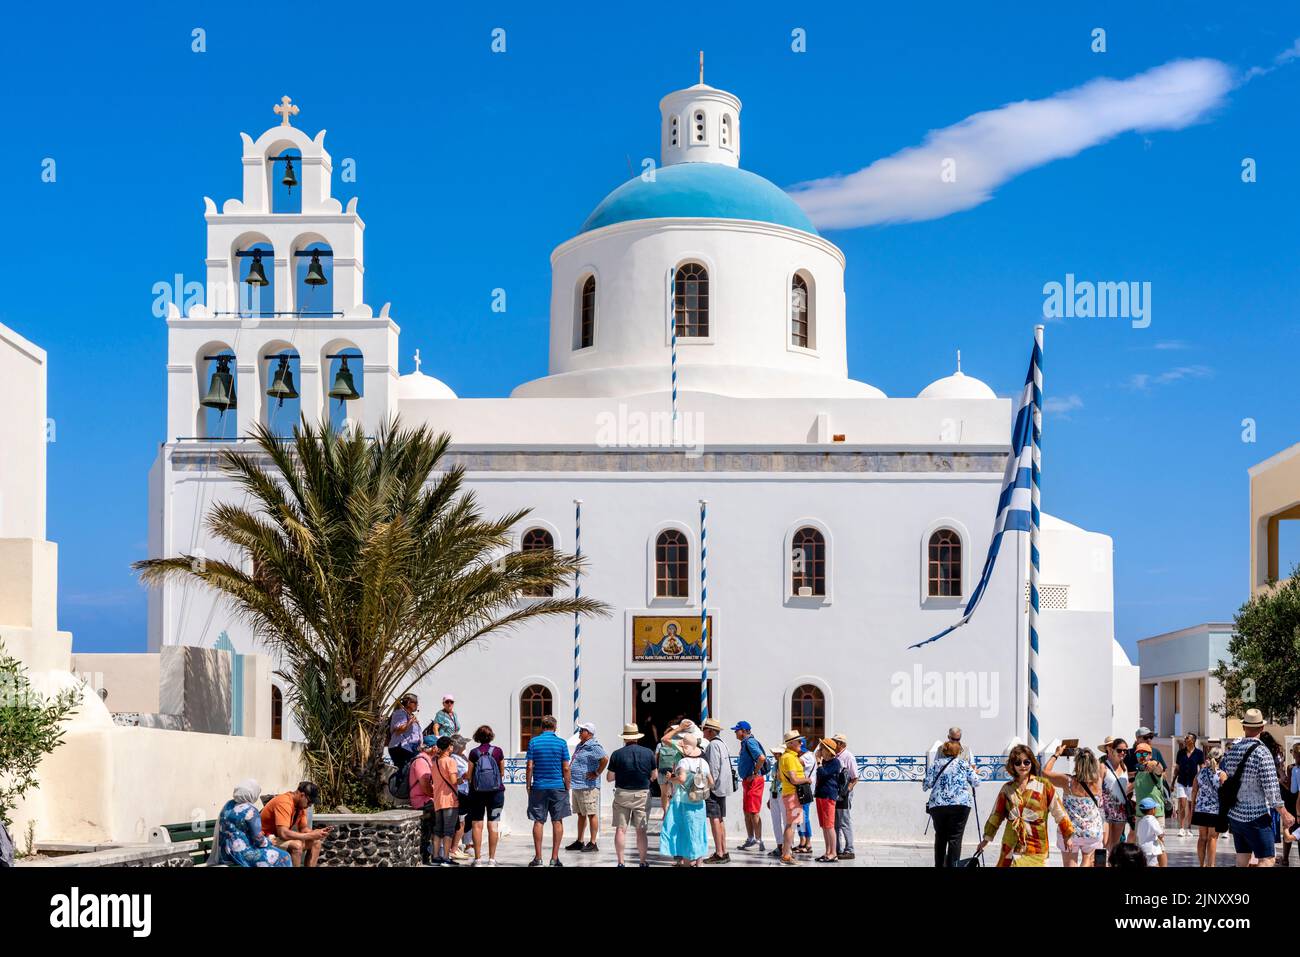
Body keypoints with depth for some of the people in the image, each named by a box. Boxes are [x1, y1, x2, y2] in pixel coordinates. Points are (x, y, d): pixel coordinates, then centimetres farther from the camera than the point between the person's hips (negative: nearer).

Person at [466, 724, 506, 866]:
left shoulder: (474, 753, -4)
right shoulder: (498, 751, -1)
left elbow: (470, 775, 0)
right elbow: (502, 773, 8)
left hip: (477, 791, -1)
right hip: (496, 791, 1)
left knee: (477, 824, 3)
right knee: (493, 824, 3)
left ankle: (477, 858, 1)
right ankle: (492, 859, 2)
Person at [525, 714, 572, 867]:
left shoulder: (533, 742, 0)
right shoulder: (561, 743, -1)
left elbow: (529, 766, -3)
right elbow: (566, 768, -2)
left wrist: (528, 786, 5)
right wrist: (567, 787, 6)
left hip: (539, 787, 0)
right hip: (558, 786, 0)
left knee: (538, 821, 5)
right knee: (557, 822, 4)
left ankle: (538, 857, 4)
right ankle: (555, 858, 2)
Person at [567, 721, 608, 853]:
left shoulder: (593, 747, -14)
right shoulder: (580, 746, 17)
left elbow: (605, 759, -28)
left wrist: (597, 773, -20)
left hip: (588, 786, -10)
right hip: (577, 786, 10)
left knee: (591, 814, -5)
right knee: (580, 815, 15)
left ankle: (593, 843, -3)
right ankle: (579, 842, 22)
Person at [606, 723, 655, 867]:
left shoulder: (617, 754, -6)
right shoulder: (648, 753, -1)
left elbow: (609, 777, -1)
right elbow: (653, 776, 7)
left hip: (622, 794, -1)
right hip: (642, 794, 1)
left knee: (621, 829, 3)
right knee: (641, 830, 9)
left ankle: (620, 862, 2)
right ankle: (643, 862, 9)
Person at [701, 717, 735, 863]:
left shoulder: (713, 745, -14)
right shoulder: (721, 744, 16)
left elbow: (713, 768, -20)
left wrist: (710, 785, -17)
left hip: (714, 787, -10)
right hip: (722, 787, 10)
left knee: (714, 819, -8)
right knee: (720, 819, 13)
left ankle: (719, 854, -10)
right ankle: (724, 852, 16)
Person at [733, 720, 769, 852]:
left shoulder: (750, 742, -16)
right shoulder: (745, 742, 15)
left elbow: (761, 757, -30)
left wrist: (754, 774, -21)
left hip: (753, 781, -11)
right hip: (747, 781, 11)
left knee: (753, 812, -8)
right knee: (747, 812, 16)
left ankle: (759, 840, -6)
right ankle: (750, 839, 25)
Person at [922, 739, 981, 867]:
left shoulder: (935, 764, 13)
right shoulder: (963, 763, 9)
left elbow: (927, 784, 5)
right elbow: (976, 783, 10)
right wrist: (974, 772, 30)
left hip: (937, 805, 2)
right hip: (960, 804, -2)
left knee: (940, 837, 14)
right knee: (955, 838, -3)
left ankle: (939, 865, 17)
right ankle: (952, 865, -11)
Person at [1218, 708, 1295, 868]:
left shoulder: (1232, 750, 2)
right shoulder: (1261, 752, -17)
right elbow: (1271, 788, -17)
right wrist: (1284, 814, -10)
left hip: (1235, 815, 7)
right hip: (1256, 817, -7)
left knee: (1242, 860, 14)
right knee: (1267, 859, -3)